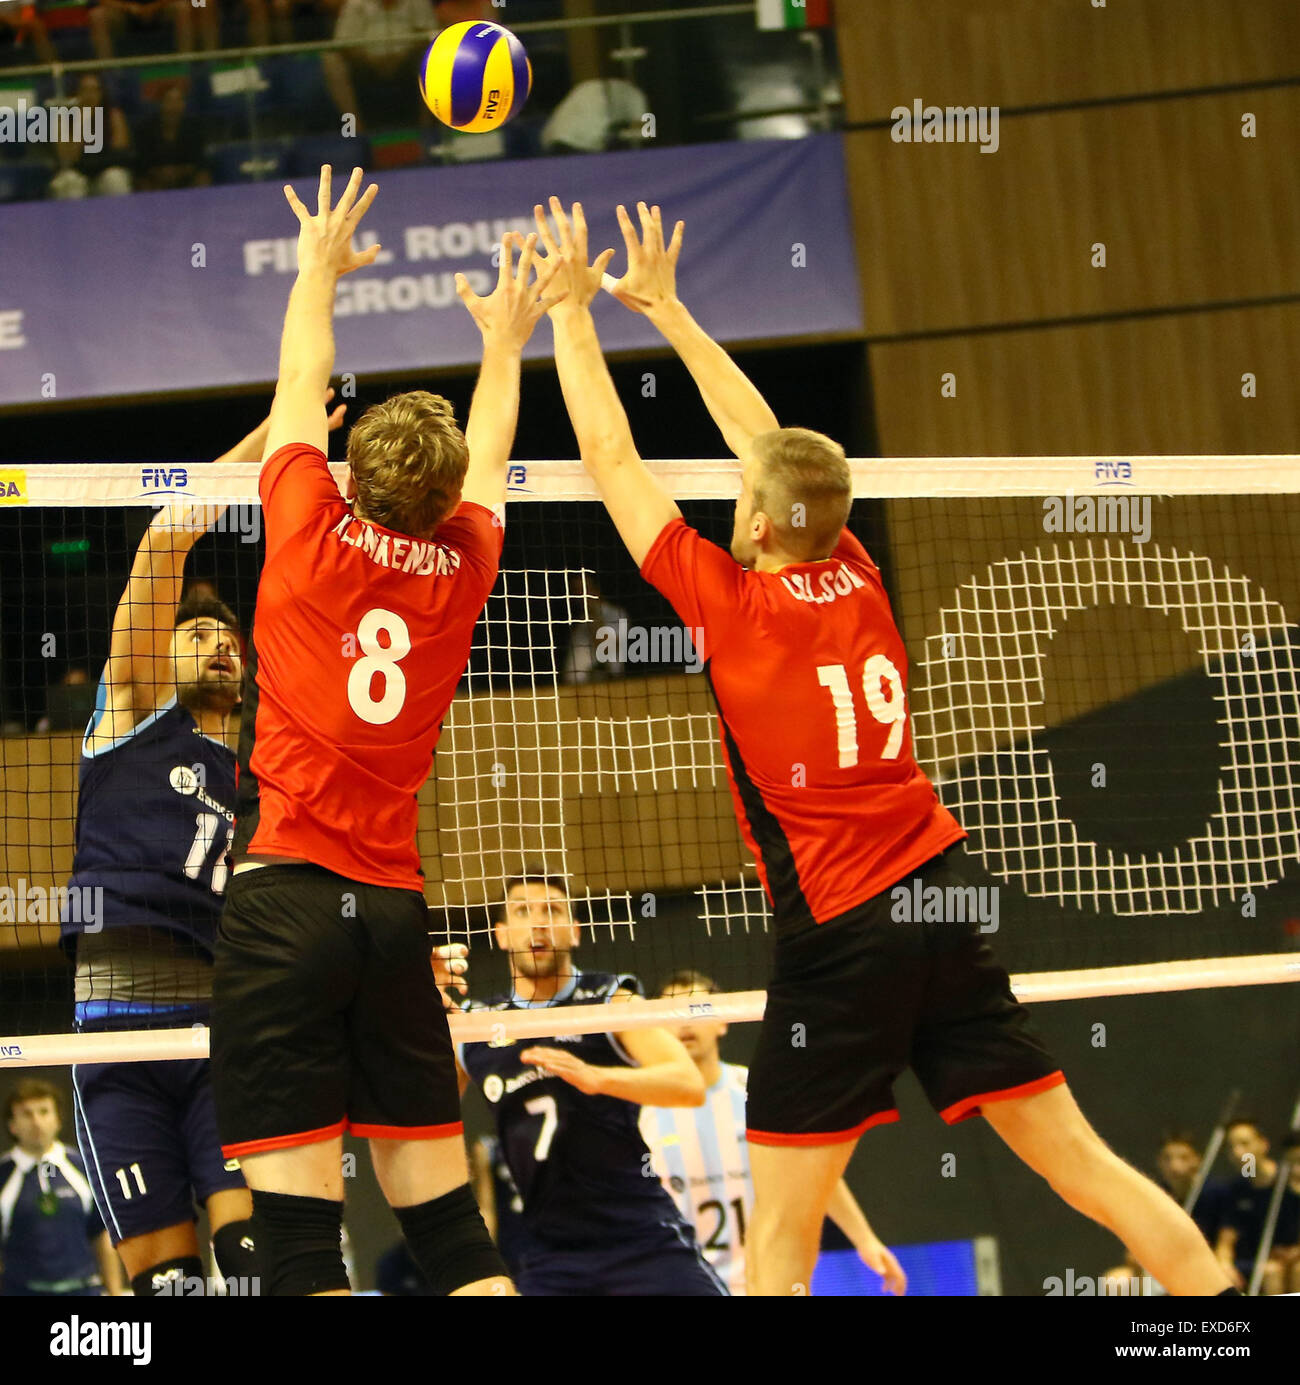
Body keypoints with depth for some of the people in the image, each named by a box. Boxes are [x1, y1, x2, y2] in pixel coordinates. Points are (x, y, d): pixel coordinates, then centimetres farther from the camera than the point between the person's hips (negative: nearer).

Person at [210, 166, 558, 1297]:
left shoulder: (313, 539, -2)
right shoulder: (464, 566, 7)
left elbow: (301, 389, 16)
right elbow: (488, 452, 27)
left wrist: (319, 269, 32)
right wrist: (506, 341, 45)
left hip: (286, 894, -4)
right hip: (397, 906, 4)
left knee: (301, 1226, -8)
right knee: (447, 1220, 8)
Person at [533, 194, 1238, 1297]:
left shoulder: (732, 603, -7)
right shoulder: (857, 579, 7)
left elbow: (610, 458, 1)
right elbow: (764, 437, 21)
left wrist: (573, 307, 11)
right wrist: (667, 307, 28)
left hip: (839, 928, -6)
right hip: (941, 902, 6)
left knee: (779, 1237, 0)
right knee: (1079, 1160, 9)